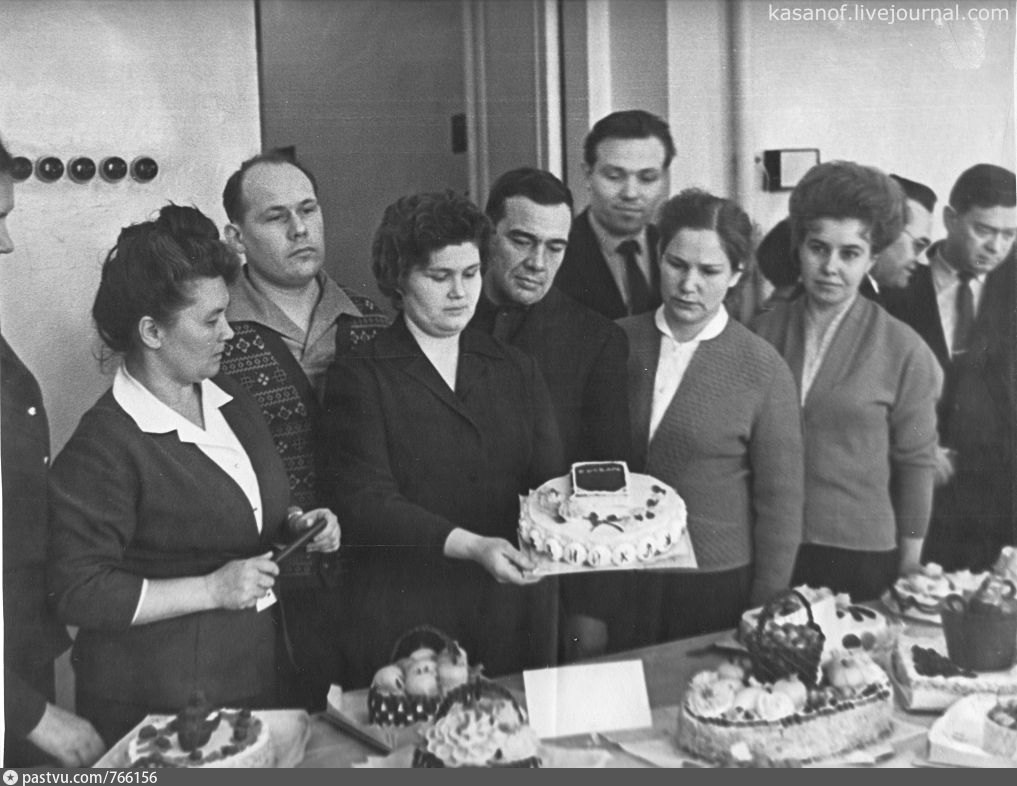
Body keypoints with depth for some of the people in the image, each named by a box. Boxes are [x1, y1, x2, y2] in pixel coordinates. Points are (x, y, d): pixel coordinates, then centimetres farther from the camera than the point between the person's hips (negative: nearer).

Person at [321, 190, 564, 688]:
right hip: (405, 621, -3)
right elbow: (366, 503, -13)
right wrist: (471, 546, -26)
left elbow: (550, 482, 4)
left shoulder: (517, 371, 12)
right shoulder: (357, 378, -2)